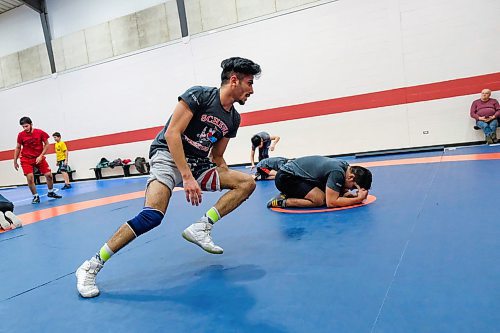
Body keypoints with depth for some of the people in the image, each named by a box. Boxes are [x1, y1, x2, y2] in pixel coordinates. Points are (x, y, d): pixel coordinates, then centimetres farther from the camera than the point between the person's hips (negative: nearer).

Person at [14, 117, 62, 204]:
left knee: (49, 175, -2)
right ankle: (35, 196, 3)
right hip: (26, 159, -1)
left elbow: (46, 144, -2)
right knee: (30, 178, -13)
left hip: (39, 158, 1)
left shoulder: (40, 132, -10)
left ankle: (51, 192, 21)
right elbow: (18, 148, 5)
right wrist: (15, 161, 5)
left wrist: (40, 156, -12)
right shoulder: (21, 135, -7)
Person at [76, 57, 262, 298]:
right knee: (152, 216, -28)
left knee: (247, 183, -5)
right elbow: (171, 134, -19)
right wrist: (187, 177, -25)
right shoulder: (199, 95, -11)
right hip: (169, 156, -7)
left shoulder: (233, 119, 9)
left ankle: (201, 228, -11)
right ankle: (91, 267, -13)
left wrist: (228, 183, 7)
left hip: (197, 165, 7)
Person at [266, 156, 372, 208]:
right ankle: (283, 202, -10)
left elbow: (342, 191, 11)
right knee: (320, 200, -22)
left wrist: (355, 196, -9)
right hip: (285, 177, -10)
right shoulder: (337, 173, -27)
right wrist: (358, 199, -25)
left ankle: (288, 194, 10)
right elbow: (331, 202, -29)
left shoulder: (345, 166, 0)